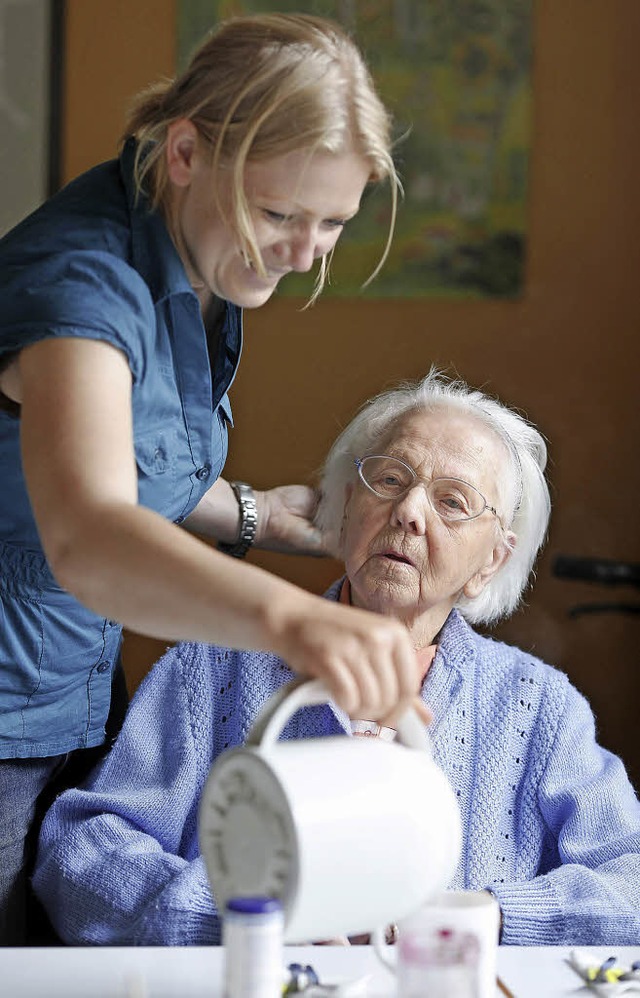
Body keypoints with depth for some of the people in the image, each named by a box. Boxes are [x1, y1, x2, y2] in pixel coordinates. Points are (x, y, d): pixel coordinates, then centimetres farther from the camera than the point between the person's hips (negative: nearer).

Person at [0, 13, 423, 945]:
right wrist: (287, 615, -62)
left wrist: (257, 513, 3)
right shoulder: (83, 281, -28)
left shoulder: (196, 266, 1)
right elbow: (83, 537, -47)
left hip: (83, 690, 9)